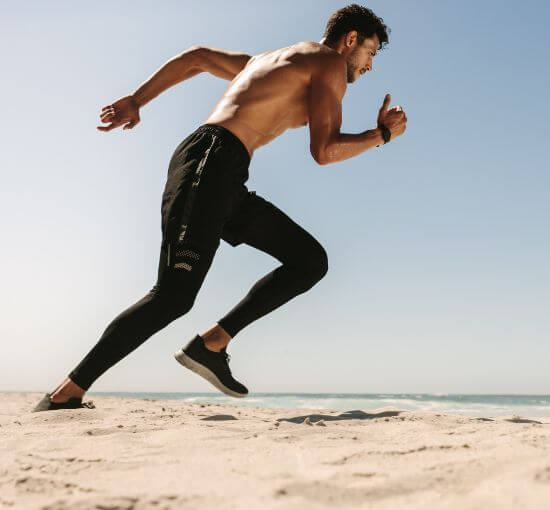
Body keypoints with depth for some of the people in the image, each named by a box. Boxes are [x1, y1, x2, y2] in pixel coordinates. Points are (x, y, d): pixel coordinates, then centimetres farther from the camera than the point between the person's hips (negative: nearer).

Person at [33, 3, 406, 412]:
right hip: (209, 162, -9)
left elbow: (196, 57, 32)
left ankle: (210, 345, 4)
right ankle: (65, 394, -11)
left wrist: (136, 101, 28)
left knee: (310, 260, 9)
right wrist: (382, 134, 9)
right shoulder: (330, 61, 4)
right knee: (175, 296, -18)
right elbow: (324, 151, -7)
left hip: (225, 181, 9)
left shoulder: (268, 60, 30)